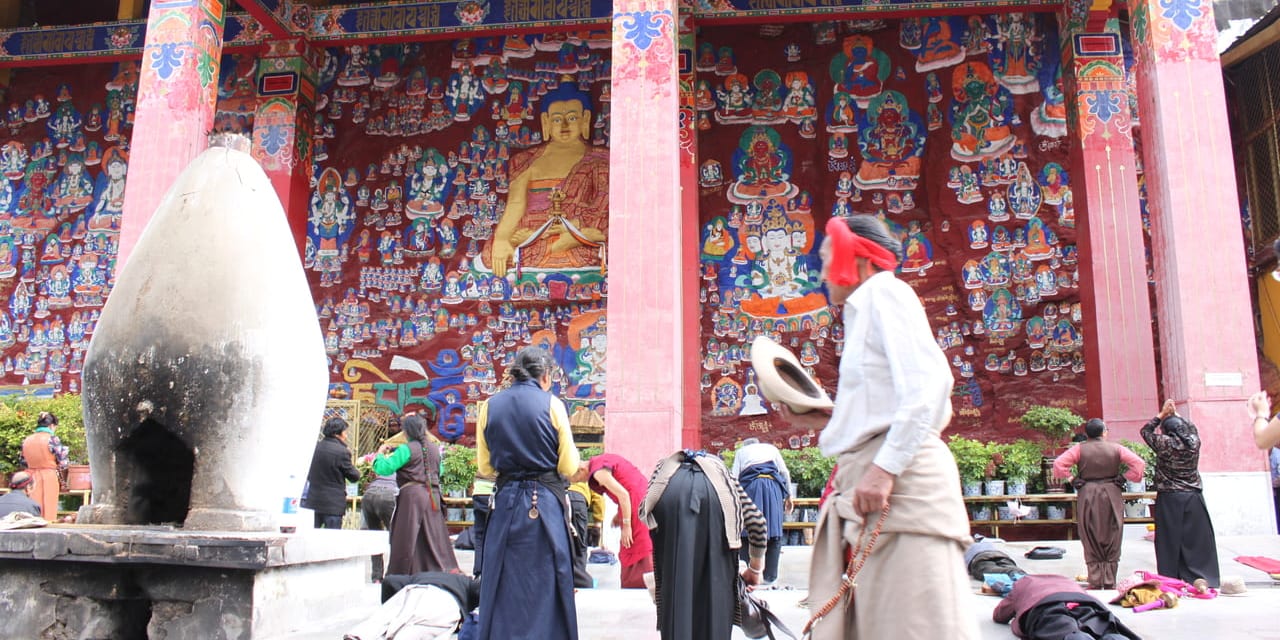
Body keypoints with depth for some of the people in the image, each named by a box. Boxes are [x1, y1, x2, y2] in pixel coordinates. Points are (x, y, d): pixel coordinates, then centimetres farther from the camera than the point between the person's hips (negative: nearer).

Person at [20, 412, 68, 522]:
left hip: (31, 478, 5)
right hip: (48, 478, -5)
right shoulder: (52, 439, -9)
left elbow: (24, 463, 15)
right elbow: (63, 464, -7)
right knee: (48, 510, 1)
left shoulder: (27, 440, 6)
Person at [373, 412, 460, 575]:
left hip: (412, 495, -6)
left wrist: (380, 453, 7)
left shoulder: (406, 449, -8)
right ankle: (446, 570, 8)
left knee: (407, 540, -1)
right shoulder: (434, 448, 11)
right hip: (433, 496, 6)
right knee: (434, 537, 10)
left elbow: (383, 468, -13)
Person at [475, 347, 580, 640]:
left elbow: (485, 467, 7)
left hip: (505, 504, 3)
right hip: (545, 505, -3)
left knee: (504, 588, 12)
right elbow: (569, 466, -6)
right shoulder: (552, 404, -6)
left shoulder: (489, 406, 3)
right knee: (545, 587, 8)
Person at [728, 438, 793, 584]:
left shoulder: (741, 451, 24)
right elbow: (785, 472, 15)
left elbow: (734, 477, 12)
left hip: (750, 485, 0)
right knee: (774, 530, 2)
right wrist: (788, 496, 19)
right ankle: (770, 576, 2)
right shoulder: (771, 448, 26)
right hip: (773, 484, 0)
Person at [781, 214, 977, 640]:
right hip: (866, 478, 9)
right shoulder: (865, 310, 25)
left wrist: (885, 468, -22)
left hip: (902, 479, -9)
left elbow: (929, 383, -17)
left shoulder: (883, 291, -1)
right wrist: (822, 420, 19)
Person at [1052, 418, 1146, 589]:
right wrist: (1126, 477, 2)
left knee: (1091, 543, 6)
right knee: (1112, 542, 10)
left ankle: (1095, 584, 7)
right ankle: (1110, 584, 12)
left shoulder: (1079, 449, -4)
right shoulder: (1115, 448, -1)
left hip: (1087, 496, -1)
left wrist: (1070, 478, -2)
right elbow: (1139, 463, -9)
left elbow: (1059, 464, -15)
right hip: (1111, 496, 1)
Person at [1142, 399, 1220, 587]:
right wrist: (1176, 414, 26)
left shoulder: (1164, 444, -9)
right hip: (1194, 497, 3)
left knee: (1171, 541, 2)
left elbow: (1146, 431, 8)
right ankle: (1203, 579, 8)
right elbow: (1191, 427, 22)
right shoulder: (1194, 442, 0)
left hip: (1169, 499, -3)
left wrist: (1161, 415, 12)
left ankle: (1171, 581, 4)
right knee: (1197, 539, 6)